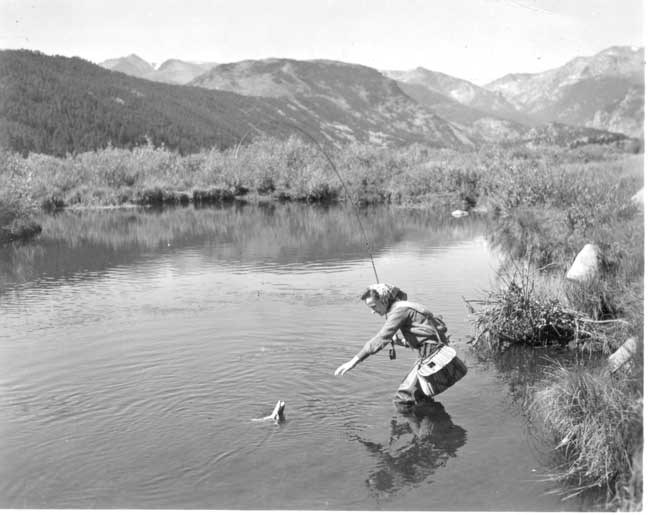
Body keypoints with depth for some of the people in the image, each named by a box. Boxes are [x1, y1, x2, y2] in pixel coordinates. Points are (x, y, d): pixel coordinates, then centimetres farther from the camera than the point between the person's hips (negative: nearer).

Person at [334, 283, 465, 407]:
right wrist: (400, 342, 4)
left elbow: (381, 338, -23)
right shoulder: (404, 308, 15)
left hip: (432, 358, -10)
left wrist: (354, 361, -25)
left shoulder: (400, 310, -14)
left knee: (403, 398, -4)